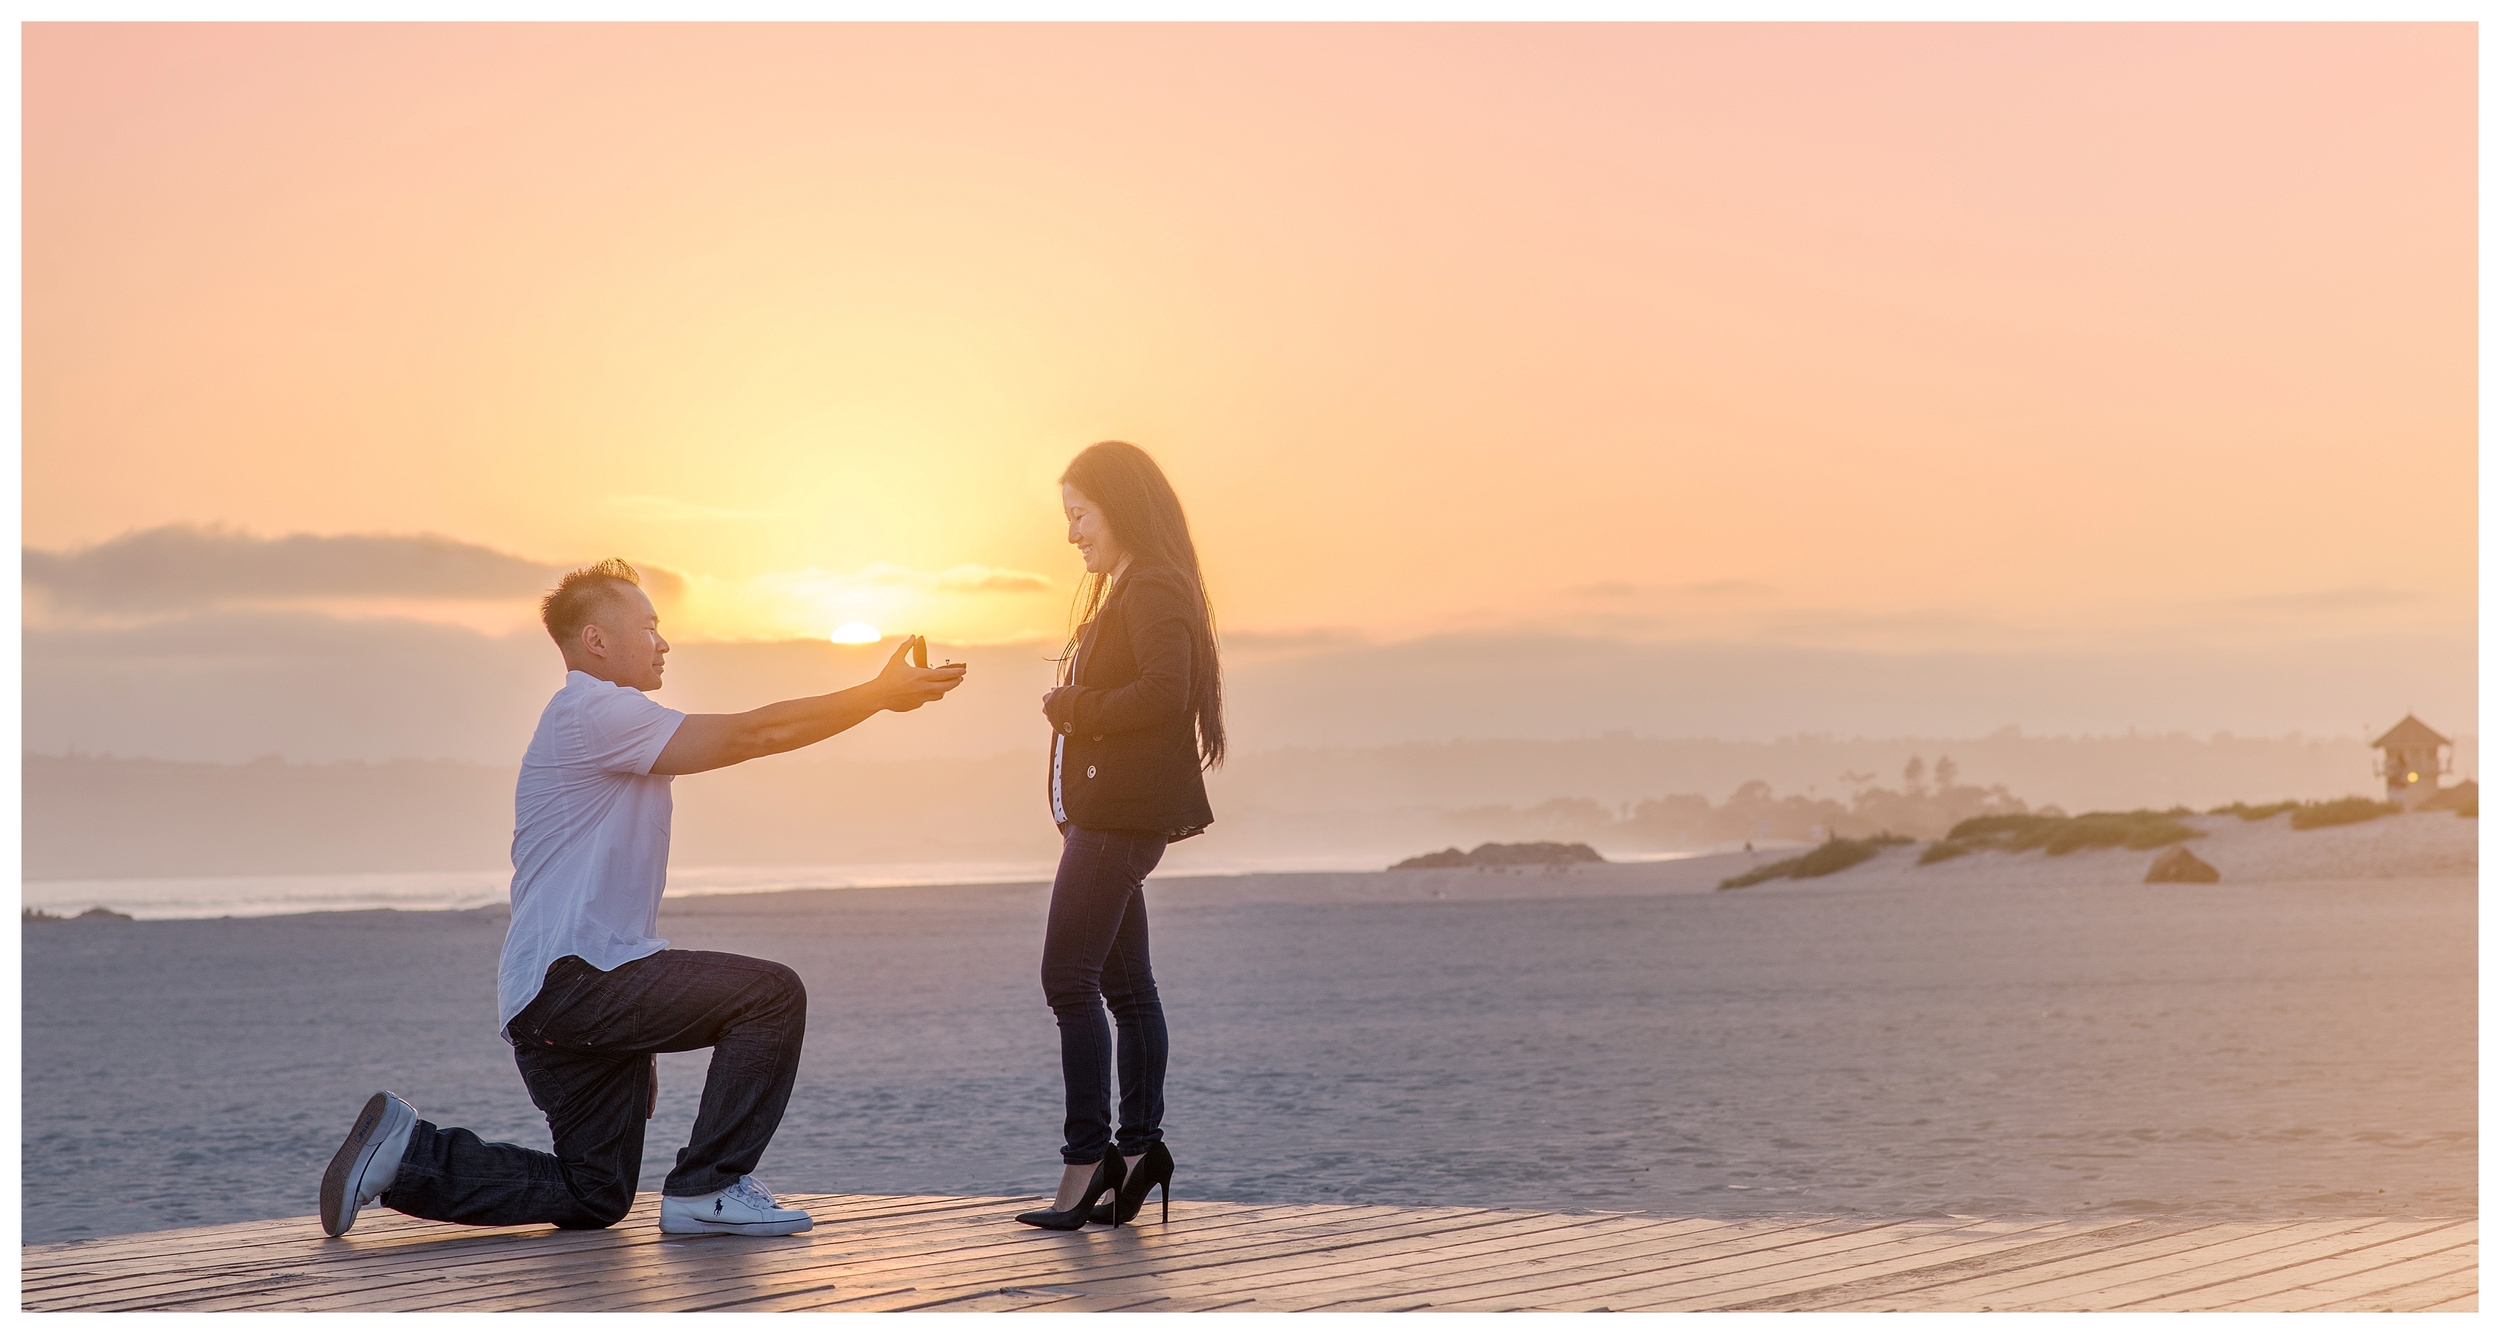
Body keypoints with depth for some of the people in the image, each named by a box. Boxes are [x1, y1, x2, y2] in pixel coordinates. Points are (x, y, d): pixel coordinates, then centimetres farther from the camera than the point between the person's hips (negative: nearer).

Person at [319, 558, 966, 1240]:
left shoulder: (606, 720, 23)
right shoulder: (591, 711, -10)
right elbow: (751, 734, -17)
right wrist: (880, 694, -15)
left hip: (562, 1002, 11)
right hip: (569, 981, -11)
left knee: (593, 1201, 15)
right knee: (772, 994, -18)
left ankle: (408, 1152, 17)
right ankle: (707, 1188, -10)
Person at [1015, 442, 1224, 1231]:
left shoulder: (1155, 591, -12)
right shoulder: (1127, 592, 20)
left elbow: (1164, 692, -25)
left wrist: (1075, 709, -16)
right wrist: (1075, 708, 3)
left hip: (1122, 815, -11)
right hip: (1105, 812, 11)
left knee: (1069, 979, -13)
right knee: (1124, 985, 11)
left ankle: (1086, 1163, -11)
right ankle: (1138, 1150, 15)